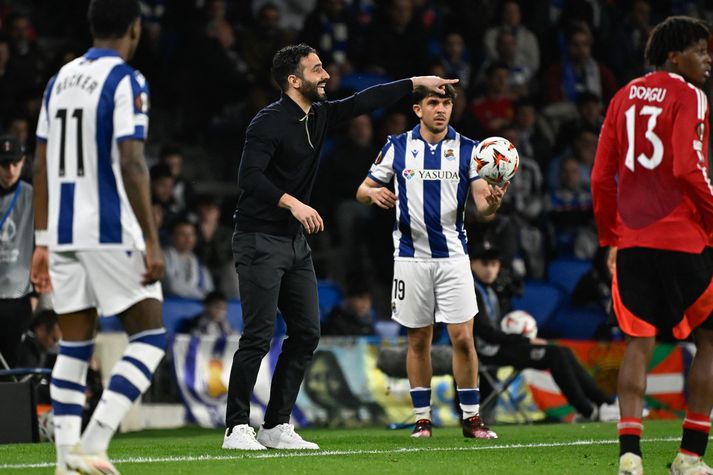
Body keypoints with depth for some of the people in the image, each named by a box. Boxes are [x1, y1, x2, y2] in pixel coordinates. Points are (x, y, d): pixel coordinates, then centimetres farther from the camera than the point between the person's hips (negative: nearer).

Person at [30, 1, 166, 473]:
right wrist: (151, 242, -14)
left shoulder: (60, 80, 14)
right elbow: (131, 165, -15)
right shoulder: (126, 81, -8)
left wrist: (42, 241, 20)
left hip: (64, 234, 7)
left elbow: (42, 167, 15)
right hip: (112, 234, -7)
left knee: (74, 347, 10)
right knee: (150, 339, -1)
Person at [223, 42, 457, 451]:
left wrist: (416, 82, 20)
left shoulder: (320, 116, 10)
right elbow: (250, 176, -23)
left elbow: (365, 102, 20)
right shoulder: (269, 122, -15)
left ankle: (277, 426, 11)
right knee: (259, 336, -11)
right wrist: (293, 203, -31)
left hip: (296, 241, 9)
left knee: (307, 333, 5)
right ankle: (237, 429, -4)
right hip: (259, 239, -9)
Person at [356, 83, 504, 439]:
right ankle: (422, 418, 13)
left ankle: (471, 417, 3)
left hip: (452, 256, 0)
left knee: (463, 338, -6)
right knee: (418, 340, 5)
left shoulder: (467, 149, 1)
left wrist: (491, 203, -29)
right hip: (411, 256, 0)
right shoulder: (397, 147, 3)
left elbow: (481, 203, -6)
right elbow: (363, 190, 8)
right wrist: (374, 193, -16)